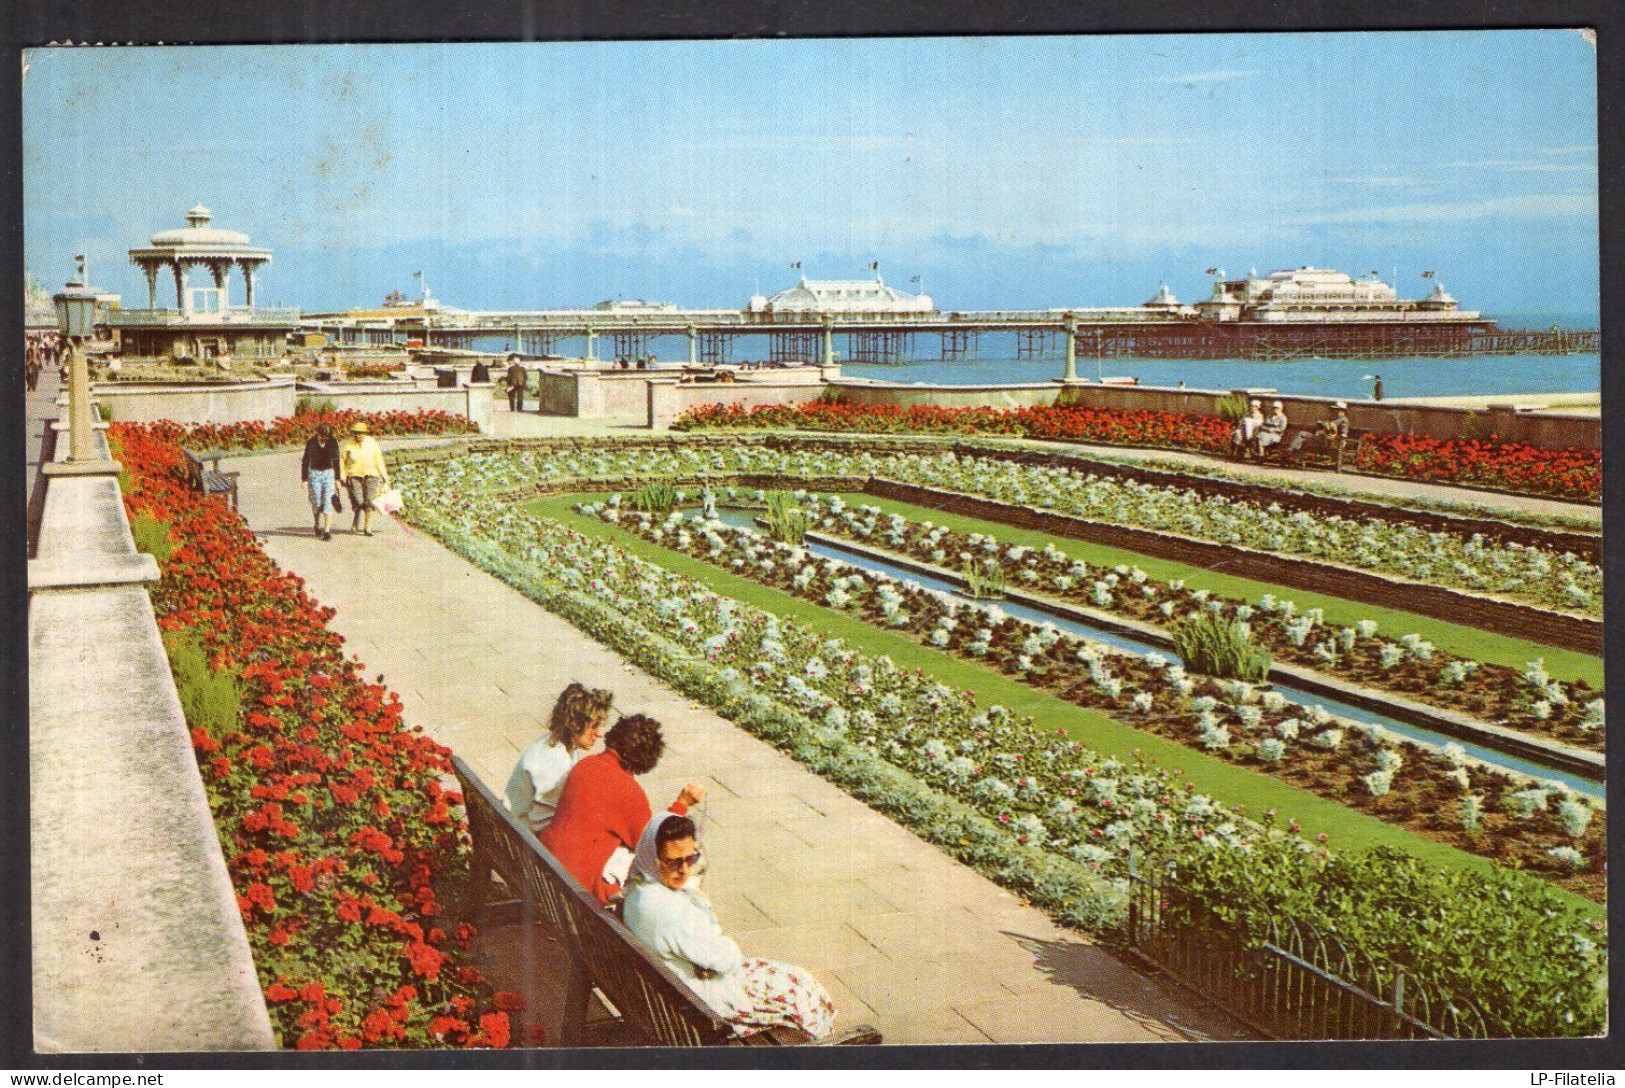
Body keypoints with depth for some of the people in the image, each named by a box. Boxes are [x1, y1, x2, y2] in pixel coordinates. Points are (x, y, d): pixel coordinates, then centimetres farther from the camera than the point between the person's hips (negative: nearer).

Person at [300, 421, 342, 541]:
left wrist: (337, 479, 7)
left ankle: (326, 531, -8)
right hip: (314, 474, 0)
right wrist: (304, 480, -2)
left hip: (329, 474, 0)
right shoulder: (311, 442, -6)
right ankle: (318, 525, 27)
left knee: (327, 502, -9)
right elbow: (305, 462, 1)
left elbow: (336, 461, 6)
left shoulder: (333, 442, -3)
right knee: (316, 503, 1)